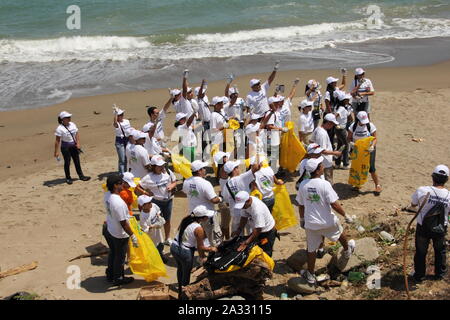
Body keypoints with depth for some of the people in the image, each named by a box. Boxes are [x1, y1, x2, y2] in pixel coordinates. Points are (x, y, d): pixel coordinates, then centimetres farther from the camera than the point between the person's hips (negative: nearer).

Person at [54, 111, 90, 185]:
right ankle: (68, 178, 17)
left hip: (73, 145, 6)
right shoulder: (60, 128, -18)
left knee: (77, 161, 13)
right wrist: (56, 152, -17)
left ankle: (81, 176, 24)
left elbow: (77, 134, 9)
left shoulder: (72, 125, 0)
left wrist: (78, 143, -3)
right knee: (67, 162, 4)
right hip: (65, 147, -6)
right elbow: (57, 140, -16)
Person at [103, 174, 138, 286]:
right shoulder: (119, 203, -36)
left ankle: (110, 274, 46)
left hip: (109, 229, 8)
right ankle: (118, 279, 35)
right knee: (120, 257, 15)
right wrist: (132, 236, -18)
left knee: (112, 253, 28)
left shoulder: (107, 195, -11)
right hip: (119, 235, -8)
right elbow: (123, 223, -28)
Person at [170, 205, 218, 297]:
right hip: (185, 252, -7)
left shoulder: (186, 220, -4)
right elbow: (200, 247, -16)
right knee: (186, 274, 16)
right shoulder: (199, 229, -24)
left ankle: (180, 289, 53)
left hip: (174, 247, 7)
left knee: (180, 269, 31)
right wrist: (211, 249, 3)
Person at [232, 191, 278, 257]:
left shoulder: (257, 209, -36)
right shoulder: (244, 203, -12)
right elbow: (244, 217, 5)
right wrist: (239, 229, -2)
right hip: (256, 229, 8)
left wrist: (246, 243, -32)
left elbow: (257, 230, -33)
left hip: (267, 231, -8)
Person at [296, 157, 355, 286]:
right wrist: (346, 216, -7)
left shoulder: (303, 185, -10)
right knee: (340, 232, 31)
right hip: (327, 222, -2)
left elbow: (301, 205, 1)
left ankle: (310, 276, 25)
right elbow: (334, 204, -21)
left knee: (311, 249, 14)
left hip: (311, 223, 2)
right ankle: (347, 250, 59)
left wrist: (302, 219, 17)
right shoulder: (325, 184, -23)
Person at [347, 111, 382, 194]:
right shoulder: (353, 126, -9)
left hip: (369, 150, -2)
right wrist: (351, 142, -26)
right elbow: (349, 137, -3)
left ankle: (377, 185, 10)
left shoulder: (370, 126, -13)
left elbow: (375, 138, -10)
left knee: (371, 168, -7)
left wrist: (372, 146, -29)